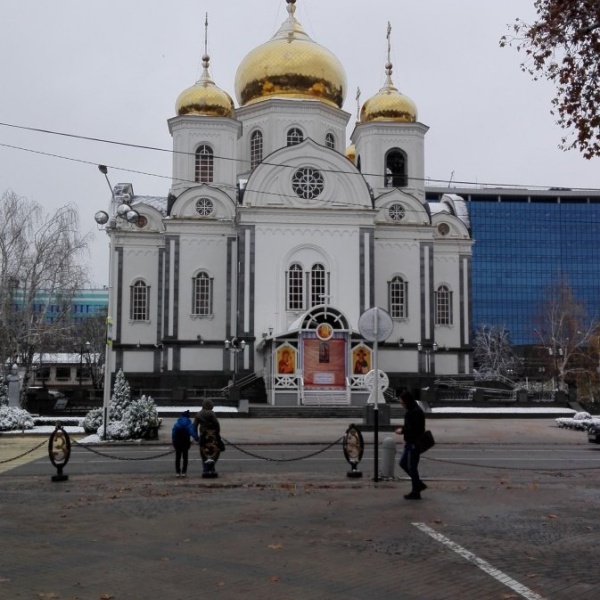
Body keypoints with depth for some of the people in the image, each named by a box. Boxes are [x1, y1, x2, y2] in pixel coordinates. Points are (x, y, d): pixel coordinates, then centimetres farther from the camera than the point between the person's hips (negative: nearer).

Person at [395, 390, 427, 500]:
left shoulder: (416, 412, -20)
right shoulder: (410, 410, 12)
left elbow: (415, 428, -25)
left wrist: (403, 430, -17)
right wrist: (403, 428, 4)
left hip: (415, 443, -10)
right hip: (410, 442, 10)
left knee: (412, 467, -2)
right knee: (403, 463, 16)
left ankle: (415, 492, 9)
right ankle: (419, 484, 24)